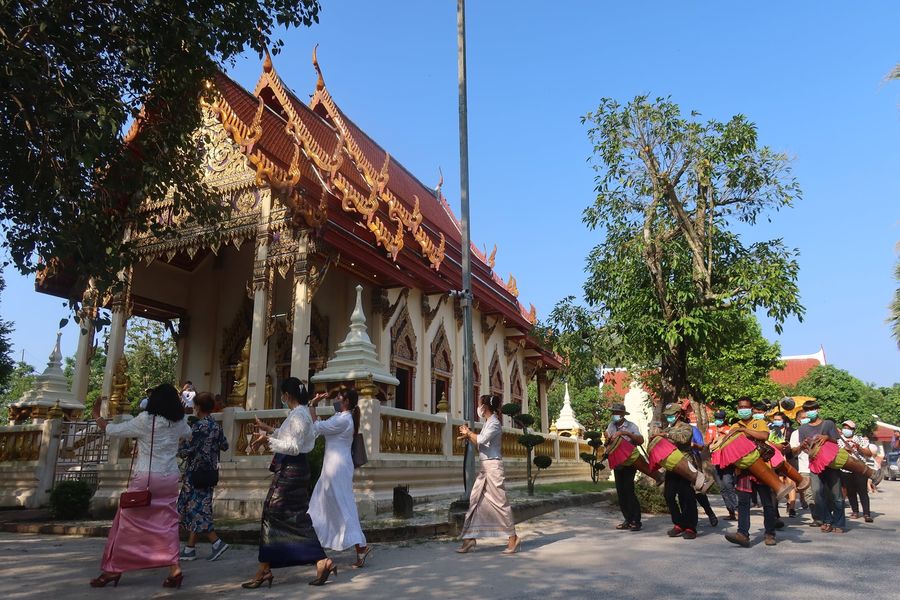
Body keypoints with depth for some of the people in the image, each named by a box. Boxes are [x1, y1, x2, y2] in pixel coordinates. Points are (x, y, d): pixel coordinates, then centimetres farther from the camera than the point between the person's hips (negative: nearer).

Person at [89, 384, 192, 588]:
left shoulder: (145, 420, -9)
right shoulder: (178, 422, 4)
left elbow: (111, 430, -1)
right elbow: (187, 434, 28)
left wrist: (96, 415, 15)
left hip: (146, 478, -4)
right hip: (170, 478, 4)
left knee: (127, 522, 9)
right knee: (168, 523, 6)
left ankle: (113, 569, 18)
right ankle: (174, 568, -2)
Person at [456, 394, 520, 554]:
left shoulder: (494, 423, -11)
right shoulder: (488, 423, 16)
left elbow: (482, 440, -23)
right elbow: (480, 443, 17)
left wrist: (469, 432, -8)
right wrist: (468, 435, 4)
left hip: (493, 465, -9)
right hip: (485, 466, 9)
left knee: (500, 502, -4)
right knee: (475, 500, 6)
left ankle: (513, 538, 6)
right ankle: (470, 539, 10)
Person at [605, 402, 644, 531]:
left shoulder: (631, 426, -9)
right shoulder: (611, 425, 6)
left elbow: (641, 440, -24)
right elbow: (607, 443, 12)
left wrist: (625, 433, -32)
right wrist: (608, 440, -11)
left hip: (629, 464, -5)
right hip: (617, 464, 6)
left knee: (629, 490, -11)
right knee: (620, 492, 6)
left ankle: (636, 521, -3)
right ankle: (628, 520, 14)